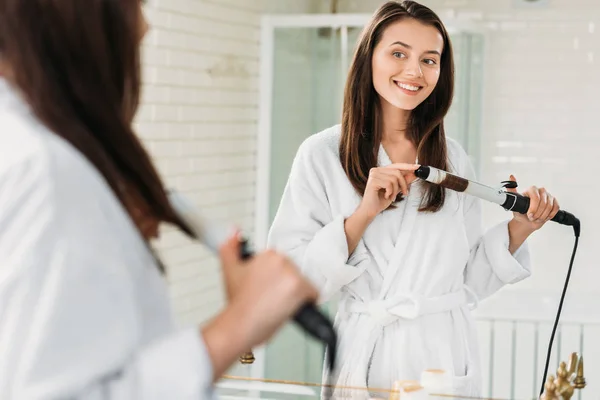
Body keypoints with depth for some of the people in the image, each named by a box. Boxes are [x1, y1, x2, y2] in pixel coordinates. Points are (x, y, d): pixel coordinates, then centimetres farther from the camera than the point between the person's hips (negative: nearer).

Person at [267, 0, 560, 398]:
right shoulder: (322, 154, -6)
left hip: (446, 355, 3)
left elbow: (468, 281, 8)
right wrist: (364, 214, -20)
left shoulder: (454, 159, 4)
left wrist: (517, 230, -6)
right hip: (365, 357, -2)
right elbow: (289, 281, -12)